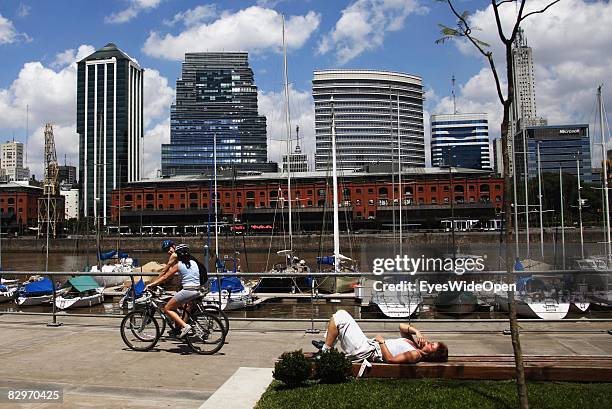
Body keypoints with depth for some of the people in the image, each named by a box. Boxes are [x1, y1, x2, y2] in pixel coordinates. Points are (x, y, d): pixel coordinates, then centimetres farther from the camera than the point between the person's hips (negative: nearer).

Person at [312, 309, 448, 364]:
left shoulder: (415, 355, -20)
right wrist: (416, 332, -3)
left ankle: (325, 351, 0)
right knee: (341, 313, 11)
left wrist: (381, 341, -17)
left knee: (339, 317, -13)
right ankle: (326, 345, 20)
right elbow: (402, 327, 15)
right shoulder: (417, 346, 8)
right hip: (370, 344, 10)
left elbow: (390, 359, -27)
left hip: (365, 351, -10)